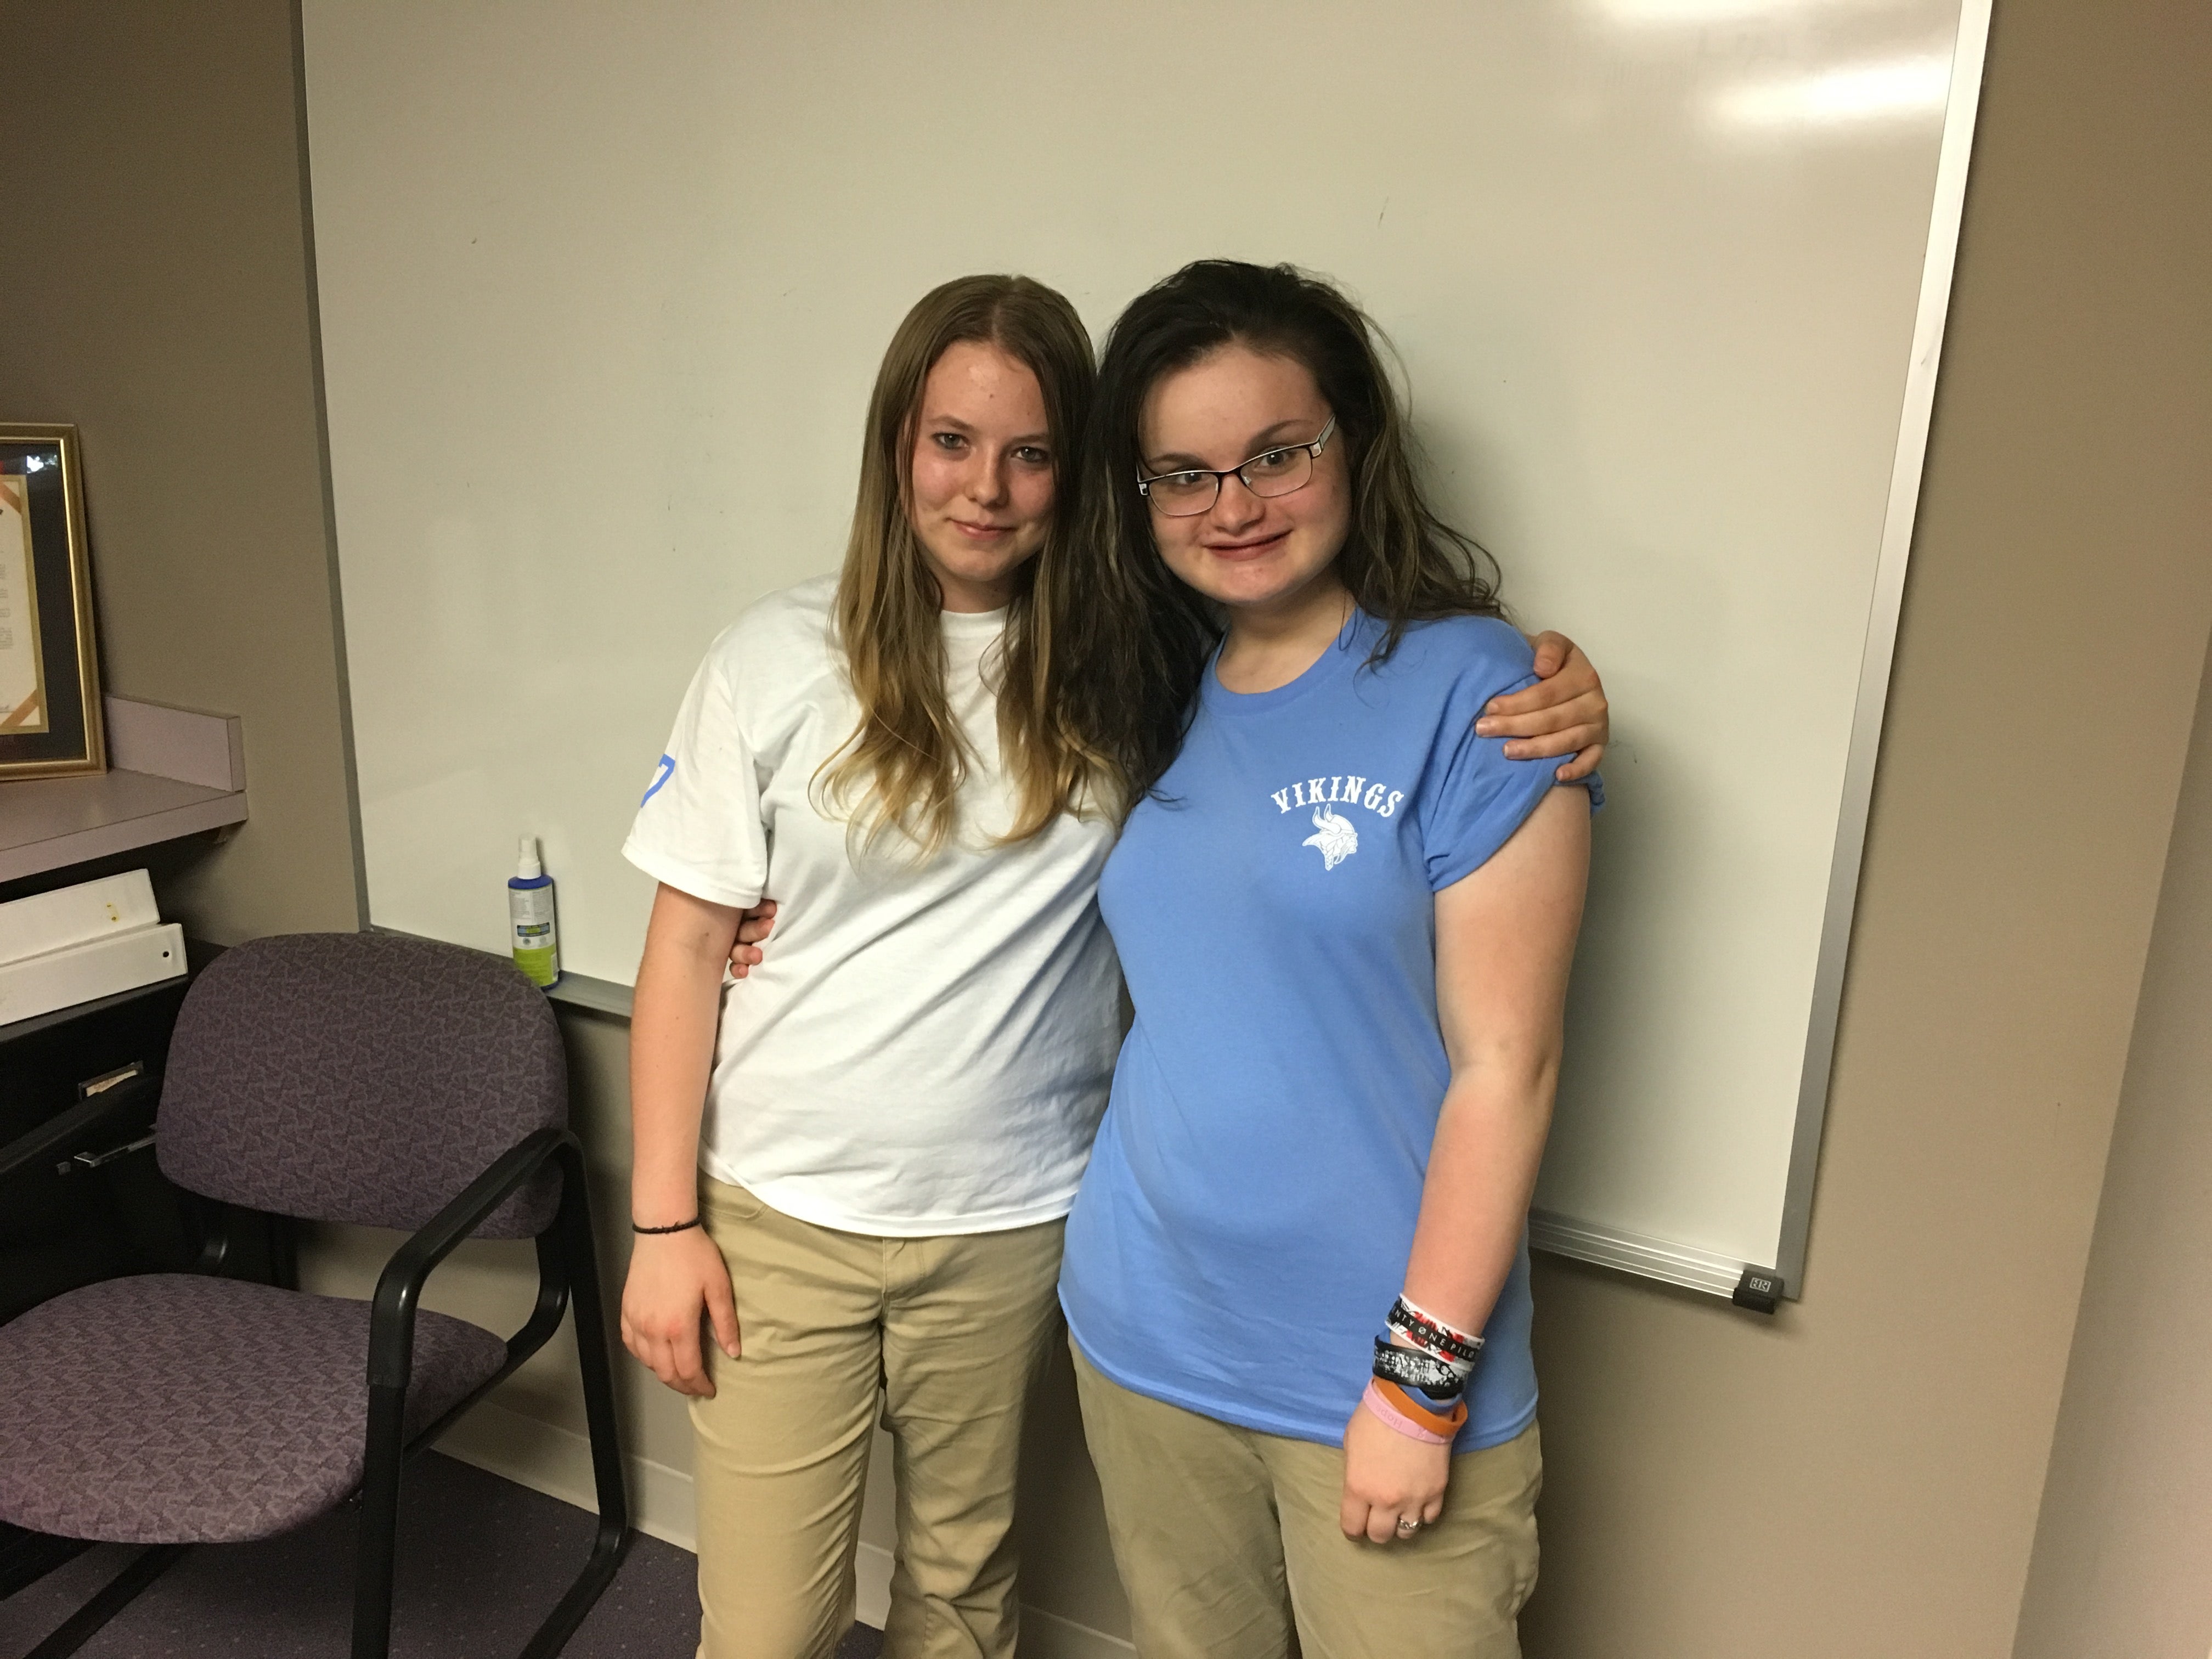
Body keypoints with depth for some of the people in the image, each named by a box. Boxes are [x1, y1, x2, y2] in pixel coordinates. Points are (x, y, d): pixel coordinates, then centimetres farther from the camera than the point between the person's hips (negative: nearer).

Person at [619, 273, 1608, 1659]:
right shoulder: (781, 660, -7)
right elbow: (689, 948, -3)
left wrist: (1551, 711, -21)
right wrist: (665, 1225, -3)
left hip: (1008, 1227, 1)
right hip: (780, 1220, 0)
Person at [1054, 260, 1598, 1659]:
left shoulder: (1468, 690, -13)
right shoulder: (1153, 699, 3)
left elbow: (1505, 1064, -14)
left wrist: (1422, 1380, -13)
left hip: (1382, 1382, -5)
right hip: (1144, 1346, 5)